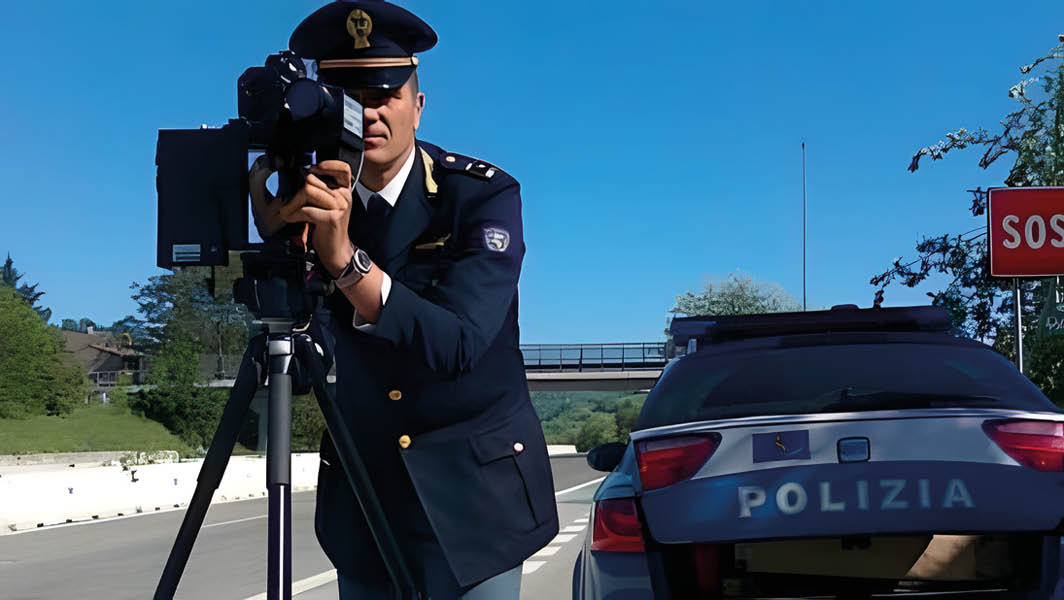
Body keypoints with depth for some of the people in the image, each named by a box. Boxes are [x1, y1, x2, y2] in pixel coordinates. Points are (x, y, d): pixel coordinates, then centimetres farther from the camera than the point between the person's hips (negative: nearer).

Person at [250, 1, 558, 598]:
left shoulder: (484, 195, -14)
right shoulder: (312, 198, -3)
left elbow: (456, 343, -27)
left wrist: (346, 258, -38)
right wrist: (275, 229, -34)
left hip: (473, 487, -3)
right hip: (362, 491, 3)